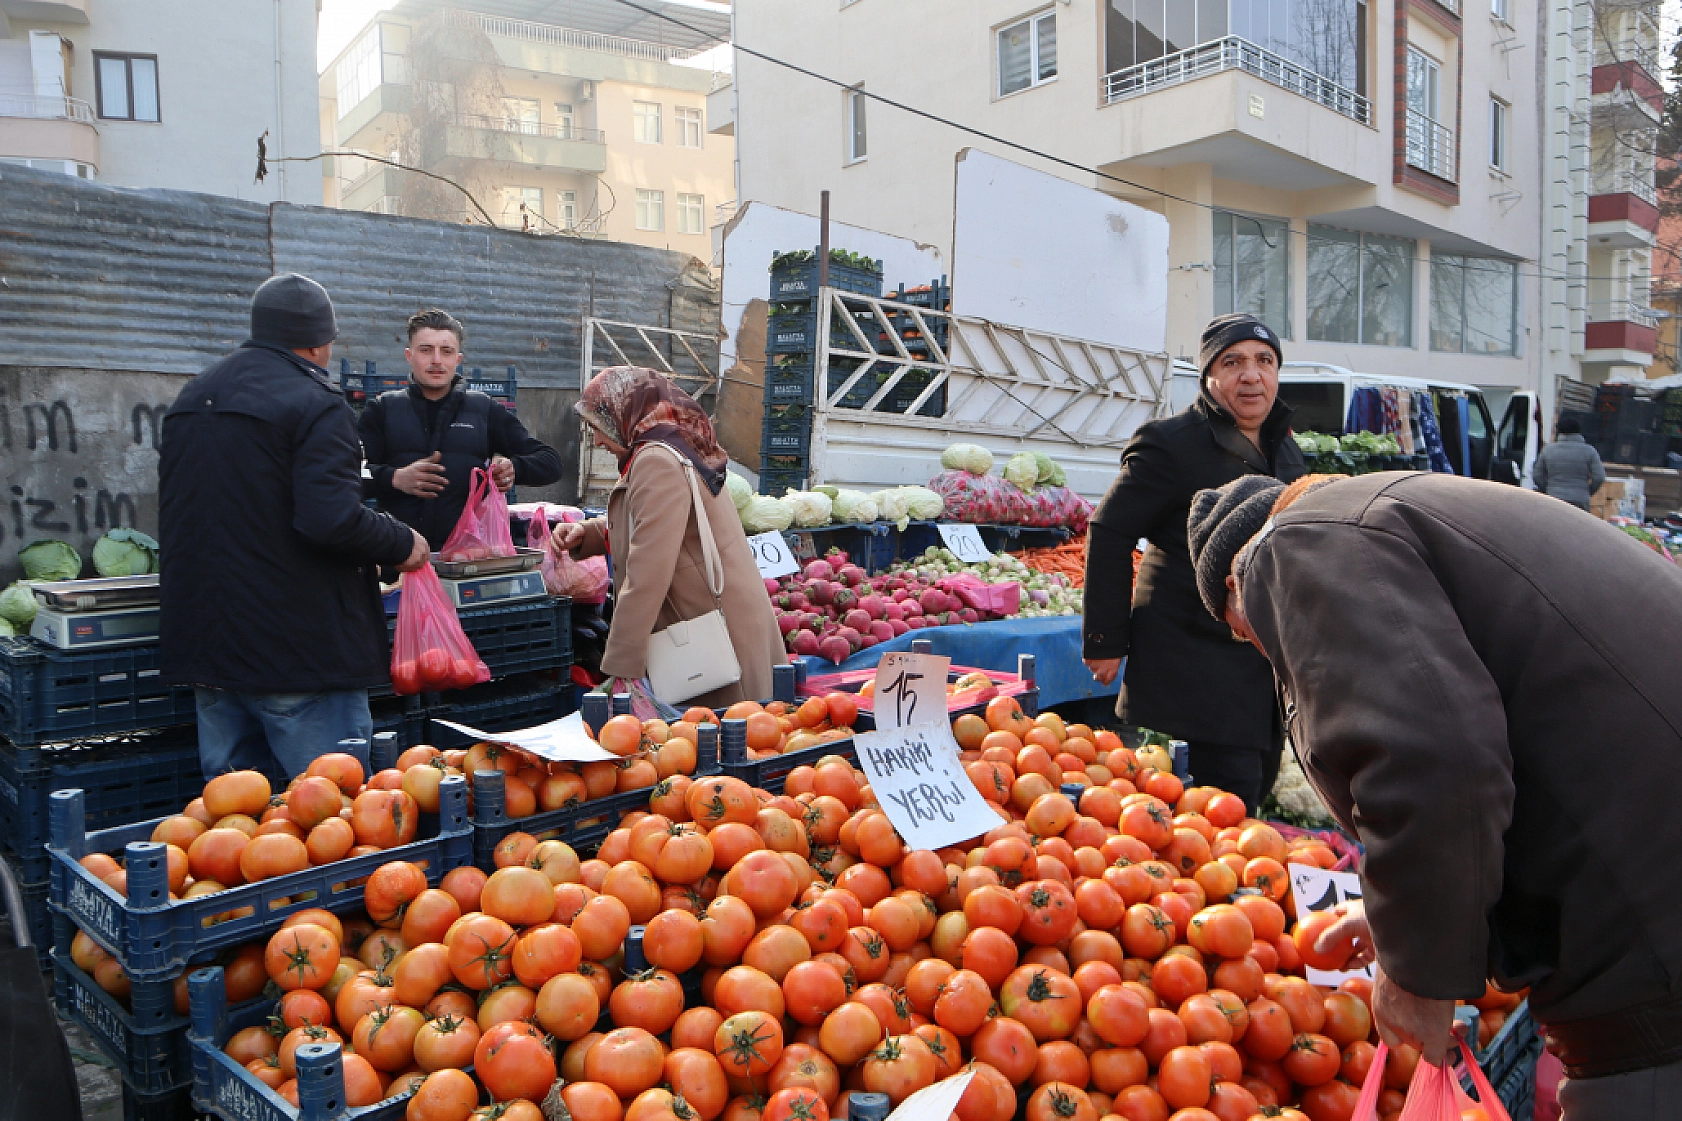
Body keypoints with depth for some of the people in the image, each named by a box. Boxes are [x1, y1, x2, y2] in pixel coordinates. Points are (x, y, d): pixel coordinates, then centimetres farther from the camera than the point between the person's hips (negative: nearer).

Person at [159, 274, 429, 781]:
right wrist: (404, 544, -8)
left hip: (204, 642, 8)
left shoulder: (188, 400, 15)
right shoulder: (315, 403, -13)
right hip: (301, 652, -8)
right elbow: (332, 520, -25)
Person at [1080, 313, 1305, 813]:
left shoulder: (1285, 451, 13)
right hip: (1194, 662, -8)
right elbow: (1109, 533, -11)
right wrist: (1106, 641, -13)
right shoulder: (1171, 443, -11)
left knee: (1259, 786, 15)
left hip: (1266, 666, 8)